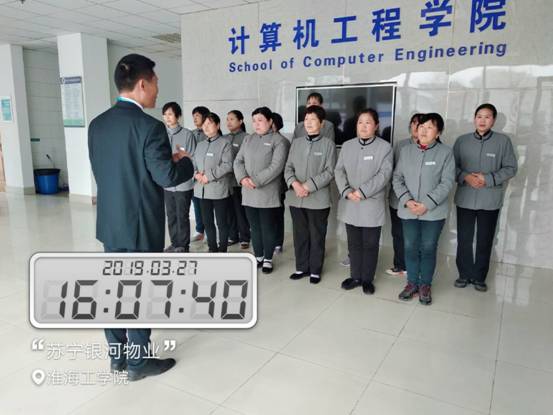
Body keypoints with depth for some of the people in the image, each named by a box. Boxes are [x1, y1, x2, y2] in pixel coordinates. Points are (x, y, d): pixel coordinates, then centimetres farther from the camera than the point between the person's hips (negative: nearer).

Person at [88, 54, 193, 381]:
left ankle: (117, 355, 31)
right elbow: (167, 177, -19)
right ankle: (139, 361, 21)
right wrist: (184, 161, 1)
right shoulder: (150, 126, -18)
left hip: (110, 223, 7)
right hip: (141, 226, -7)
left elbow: (101, 171, 12)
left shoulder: (98, 124, 5)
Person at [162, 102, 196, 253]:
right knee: (171, 215, 13)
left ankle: (183, 245, 17)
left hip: (183, 183, -4)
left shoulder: (187, 134, -7)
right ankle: (174, 243, 27)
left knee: (182, 216, 4)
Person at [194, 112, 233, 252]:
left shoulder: (224, 143, -4)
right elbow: (194, 163, 15)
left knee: (221, 222, 3)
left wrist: (209, 175, -17)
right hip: (202, 189, 6)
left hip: (219, 189, -6)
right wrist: (196, 174, -7)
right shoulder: (200, 145, 16)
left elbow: (227, 165, -14)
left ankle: (222, 250, 15)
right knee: (207, 221, 12)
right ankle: (212, 248, 26)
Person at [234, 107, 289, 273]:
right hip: (248, 193, 5)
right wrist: (242, 178, -11)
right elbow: (238, 161, 9)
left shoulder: (278, 140, -5)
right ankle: (258, 256, 28)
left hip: (267, 193, -5)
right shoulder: (248, 139, 14)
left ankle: (268, 259, 19)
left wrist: (256, 181, -20)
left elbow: (276, 166, -16)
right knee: (254, 227, 14)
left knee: (267, 228, 4)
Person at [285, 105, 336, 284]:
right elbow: (288, 168, 7)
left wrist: (309, 186, -17)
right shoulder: (296, 143, 10)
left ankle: (315, 270, 21)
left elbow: (329, 172, -8)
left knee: (317, 236, 7)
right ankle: (302, 267, 27)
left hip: (318, 199, -4)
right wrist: (294, 184, -13)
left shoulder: (328, 144, -3)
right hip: (296, 199, 4)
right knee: (300, 234, 13)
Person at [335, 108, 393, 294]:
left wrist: (362, 191, -19)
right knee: (354, 243, 13)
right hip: (350, 204, 4)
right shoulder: (347, 145, 8)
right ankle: (355, 277, 27)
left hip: (372, 205, -3)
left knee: (370, 244, 7)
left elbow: (384, 174, -12)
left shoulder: (385, 147, -4)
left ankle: (367, 279, 22)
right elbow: (339, 170, 3)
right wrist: (346, 191, -13)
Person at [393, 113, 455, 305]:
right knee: (410, 248, 10)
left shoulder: (445, 152, -5)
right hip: (408, 210, 2)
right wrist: (407, 200, -11)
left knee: (428, 249, 8)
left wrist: (427, 204, -16)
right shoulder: (406, 150, 4)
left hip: (433, 212, -2)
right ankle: (412, 282, 27)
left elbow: (447, 182, -9)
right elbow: (397, 177, 3)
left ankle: (425, 285, 25)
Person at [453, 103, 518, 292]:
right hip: (465, 199, 1)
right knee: (464, 239, 8)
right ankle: (464, 274, 25)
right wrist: (465, 177, -15)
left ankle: (479, 277, 25)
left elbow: (511, 168, -2)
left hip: (490, 201, -1)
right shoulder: (462, 140, 2)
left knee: (485, 241, 10)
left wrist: (488, 179, -16)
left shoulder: (503, 141, -3)